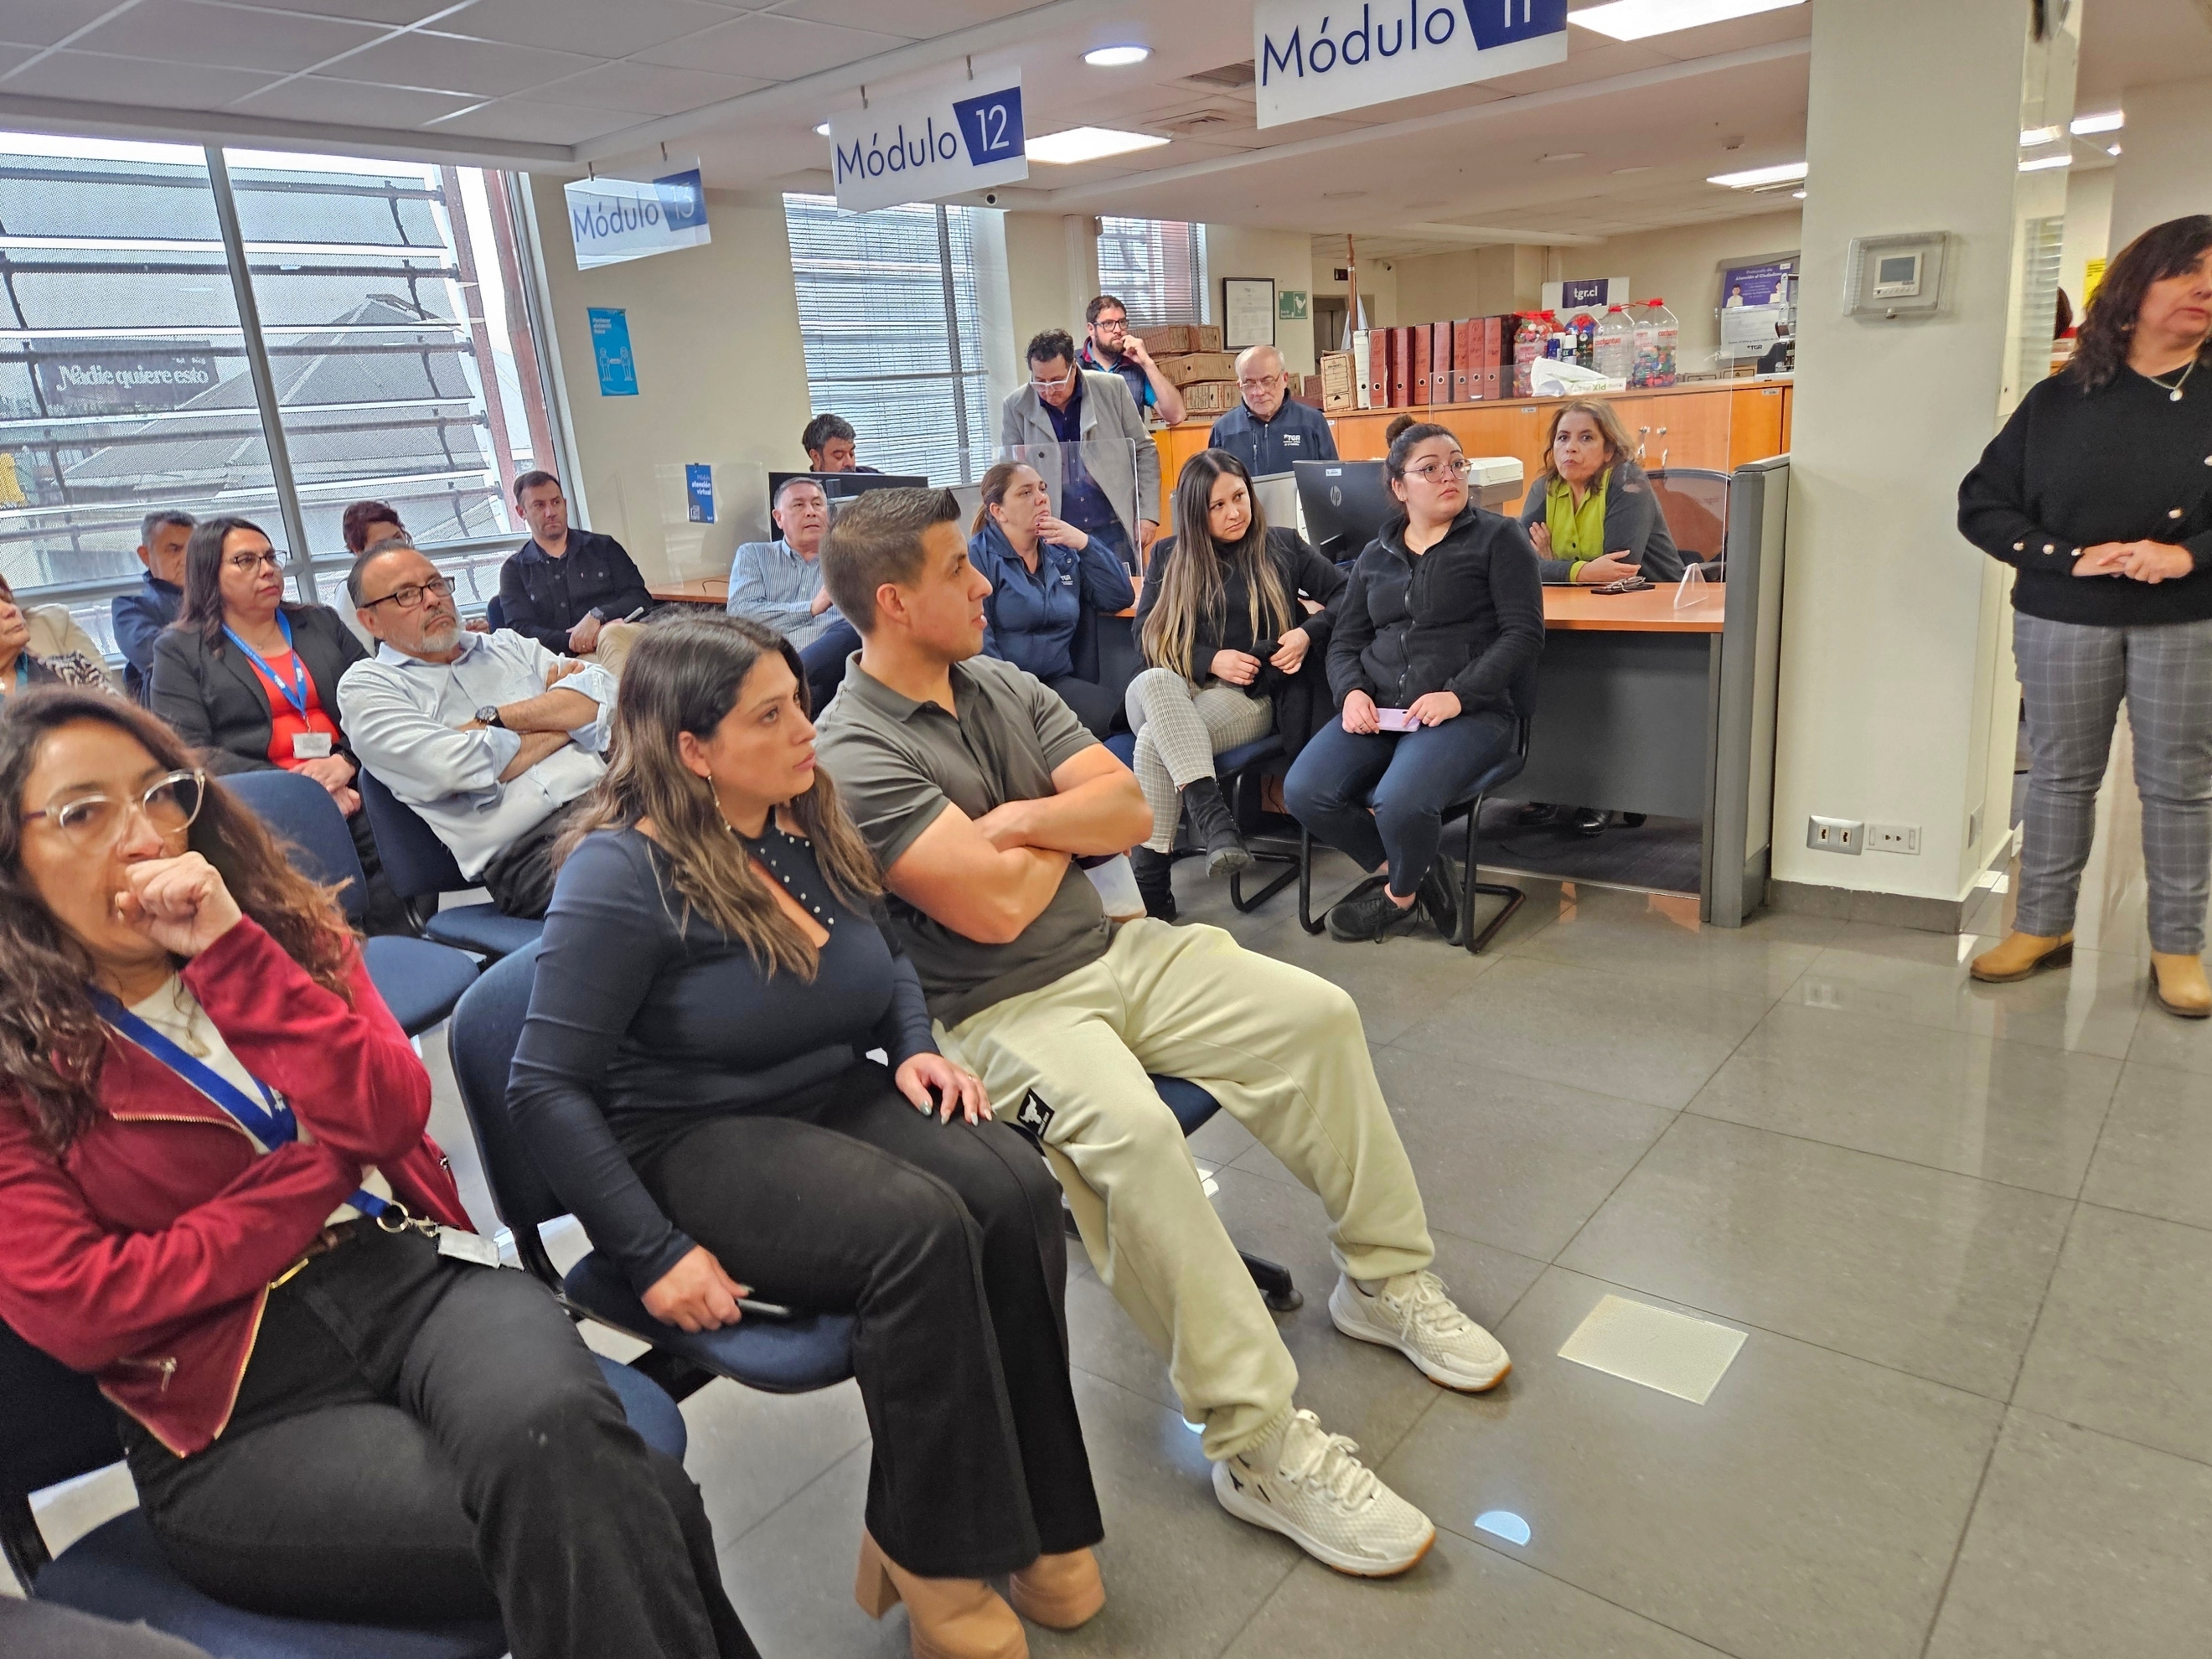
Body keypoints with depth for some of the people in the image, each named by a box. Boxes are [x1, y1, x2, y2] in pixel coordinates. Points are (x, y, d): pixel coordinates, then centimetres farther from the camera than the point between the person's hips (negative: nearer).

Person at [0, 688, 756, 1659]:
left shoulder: (282, 926, 13)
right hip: (236, 1409, -3)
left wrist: (232, 948, -10)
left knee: (554, 1429, -33)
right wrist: (319, 1168, -5)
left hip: (411, 1272, 3)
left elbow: (390, 1112, -3)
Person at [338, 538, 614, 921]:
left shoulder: (506, 645, 25)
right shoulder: (367, 686, 11)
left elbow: (602, 691, 8)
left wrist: (497, 719, -2)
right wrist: (563, 721, 6)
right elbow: (453, 767, -8)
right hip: (526, 845, -5)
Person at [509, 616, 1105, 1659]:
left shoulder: (810, 823, 4)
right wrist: (656, 1255, -21)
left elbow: (887, 961, 21)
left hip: (838, 1095, 6)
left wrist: (914, 1047, 1)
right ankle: (929, 1551, -10)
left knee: (1016, 1194, -23)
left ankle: (1033, 1519, -7)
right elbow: (546, 1091, -17)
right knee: (922, 1232, -32)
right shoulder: (624, 873, -17)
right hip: (692, 1139, -6)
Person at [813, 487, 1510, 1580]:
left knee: (1318, 1014, -3)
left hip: (1112, 953, 8)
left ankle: (1385, 1281, 14)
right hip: (999, 1012, -7)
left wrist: (1019, 818, -13)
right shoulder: (853, 755, -15)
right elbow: (994, 908, -23)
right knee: (1127, 1129, -35)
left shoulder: (1003, 686, 8)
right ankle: (1259, 1443, -23)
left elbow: (1129, 810, 2)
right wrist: (1070, 826, -4)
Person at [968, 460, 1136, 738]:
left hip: (1059, 682, 6)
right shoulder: (977, 557, -2)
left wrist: (1085, 544, -1)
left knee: (1118, 715, -22)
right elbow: (978, 639, -13)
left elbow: (1121, 599, 10)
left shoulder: (1063, 553, 17)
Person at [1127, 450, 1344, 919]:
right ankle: (1211, 814, -50)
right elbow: (1148, 632, 9)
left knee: (1153, 740, -35)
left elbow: (1345, 593, 14)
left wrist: (1309, 633, -6)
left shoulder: (1283, 546, 15)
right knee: (1151, 683, -40)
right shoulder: (1168, 556, 17)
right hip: (1175, 692, 2)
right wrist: (1210, 660, -7)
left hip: (1252, 696, -2)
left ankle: (1150, 881, -35)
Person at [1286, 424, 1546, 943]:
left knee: (1401, 802, -33)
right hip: (1377, 712, 5)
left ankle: (1400, 896, 3)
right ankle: (1414, 872, 2)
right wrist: (1352, 692, -5)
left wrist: (1458, 696, -16)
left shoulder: (1498, 538, 5)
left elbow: (1523, 633, -4)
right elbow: (1345, 642, 18)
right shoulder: (1375, 556, 19)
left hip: (1467, 712, -5)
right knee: (1303, 792, -20)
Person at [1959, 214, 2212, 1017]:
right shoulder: (2058, 400, 2)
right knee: (2059, 774, 9)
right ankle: (2041, 926, 23)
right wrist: (2069, 556, -13)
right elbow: (1982, 504, -2)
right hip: (2064, 620, 1)